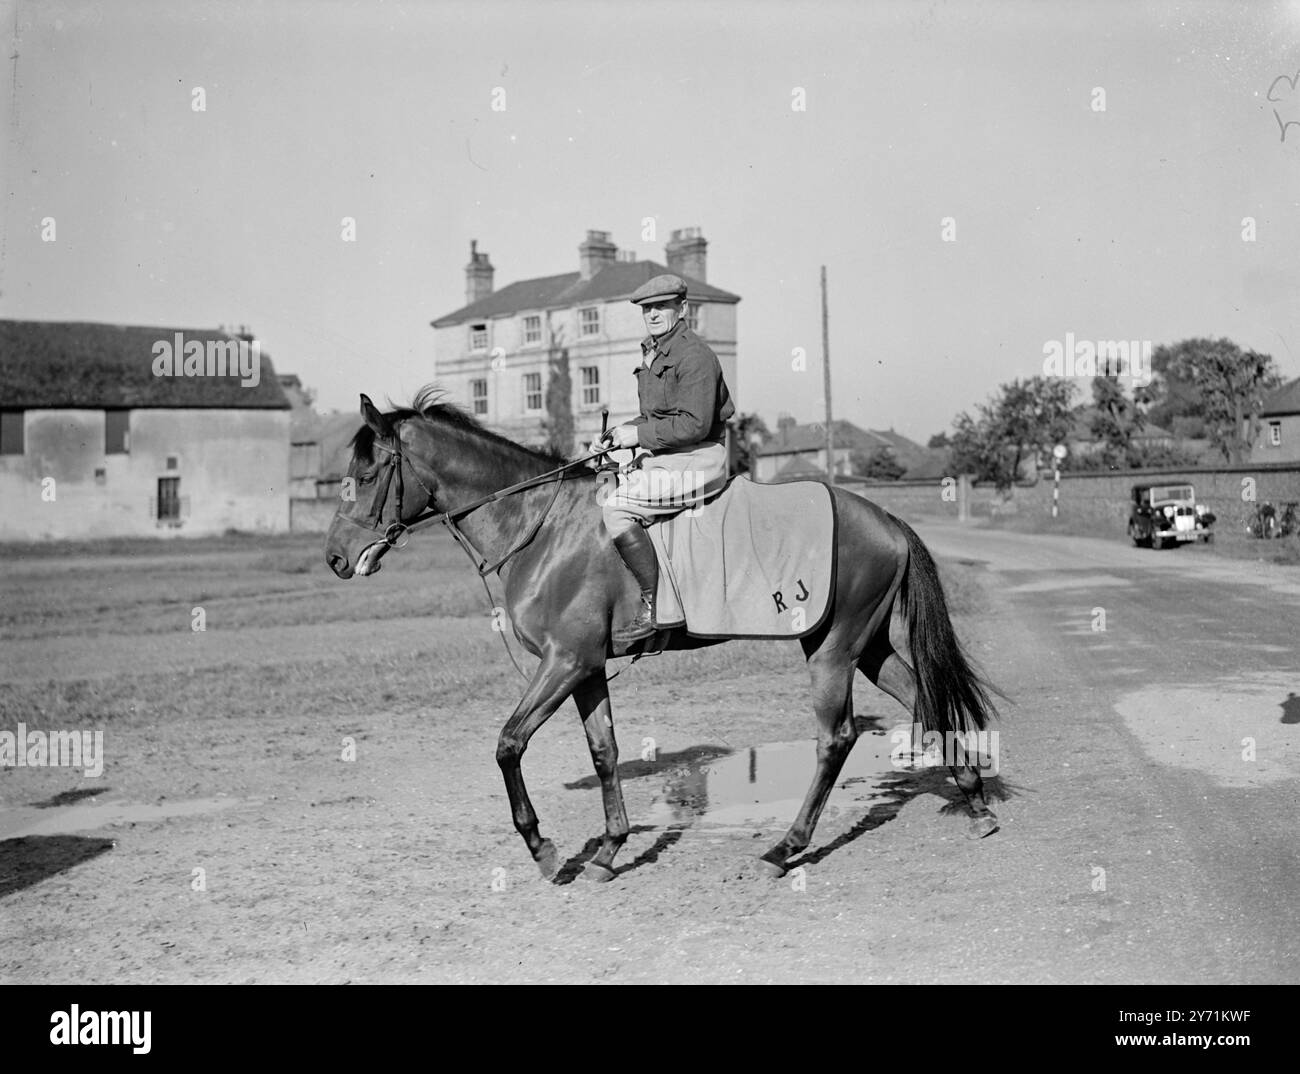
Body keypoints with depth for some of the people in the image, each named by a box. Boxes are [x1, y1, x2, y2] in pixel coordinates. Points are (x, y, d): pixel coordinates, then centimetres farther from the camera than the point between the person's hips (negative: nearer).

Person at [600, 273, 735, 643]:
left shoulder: (694, 355, -14)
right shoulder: (653, 354, 17)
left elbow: (694, 424, -21)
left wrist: (640, 435, -18)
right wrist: (620, 433, 8)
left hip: (697, 463, -11)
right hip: (662, 458, 11)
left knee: (616, 507, -24)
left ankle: (654, 606, -21)